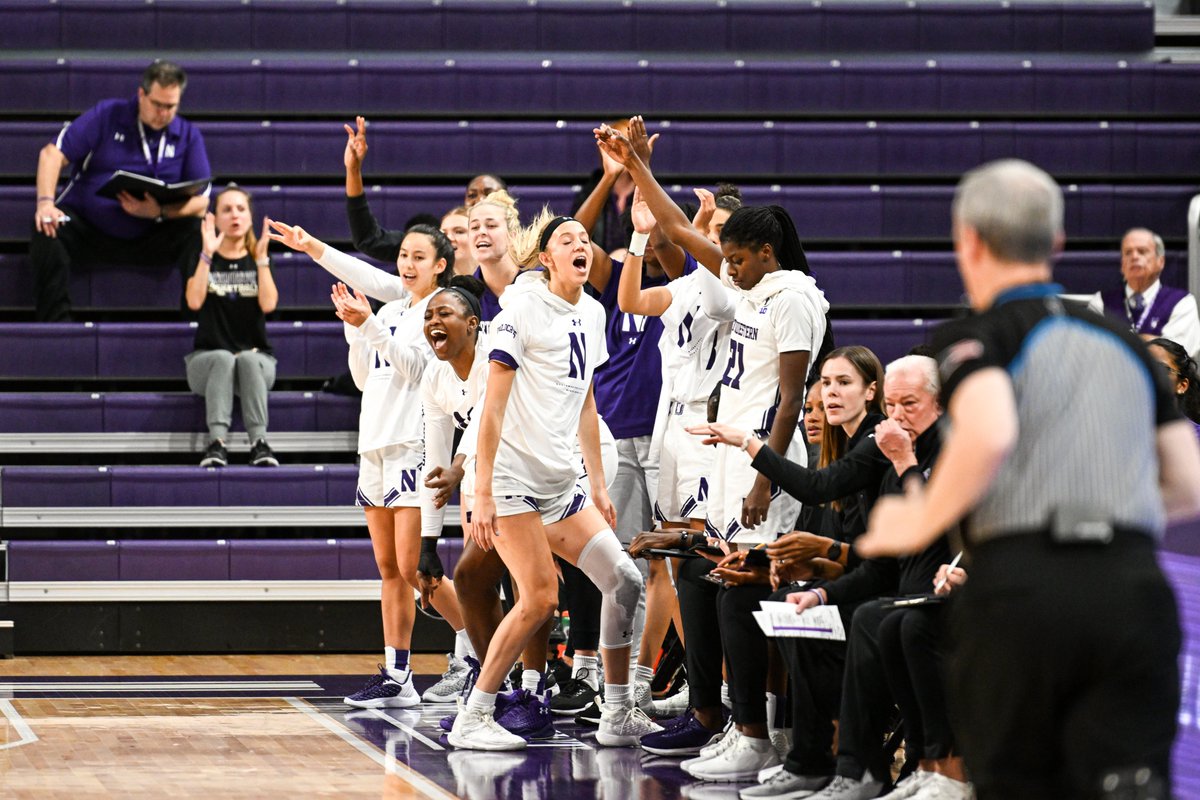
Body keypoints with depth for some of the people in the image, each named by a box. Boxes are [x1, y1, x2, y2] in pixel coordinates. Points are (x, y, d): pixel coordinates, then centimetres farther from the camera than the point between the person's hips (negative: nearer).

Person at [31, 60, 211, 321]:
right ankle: (54, 325, -29)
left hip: (149, 238, 1)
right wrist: (45, 202, -22)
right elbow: (52, 153, -5)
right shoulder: (107, 116, 1)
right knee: (47, 230, -32)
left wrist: (160, 212, -23)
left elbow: (200, 201, -2)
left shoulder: (188, 135, 6)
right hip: (89, 228, -1)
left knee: (199, 231, -26)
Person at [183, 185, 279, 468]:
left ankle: (259, 442, -46)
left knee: (248, 359, -36)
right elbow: (194, 301, -11)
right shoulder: (205, 260, 9)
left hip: (256, 358, 0)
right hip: (207, 359, 0)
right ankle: (216, 443, -50)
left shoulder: (259, 260, 10)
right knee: (223, 358, -36)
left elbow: (268, 304, -9)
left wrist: (261, 256, -13)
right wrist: (207, 254, -15)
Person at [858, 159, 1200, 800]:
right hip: (1133, 582, 3)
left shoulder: (972, 338, 6)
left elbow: (989, 433, -17)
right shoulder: (1123, 344, 22)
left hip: (1021, 584, -3)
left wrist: (922, 522, -1)